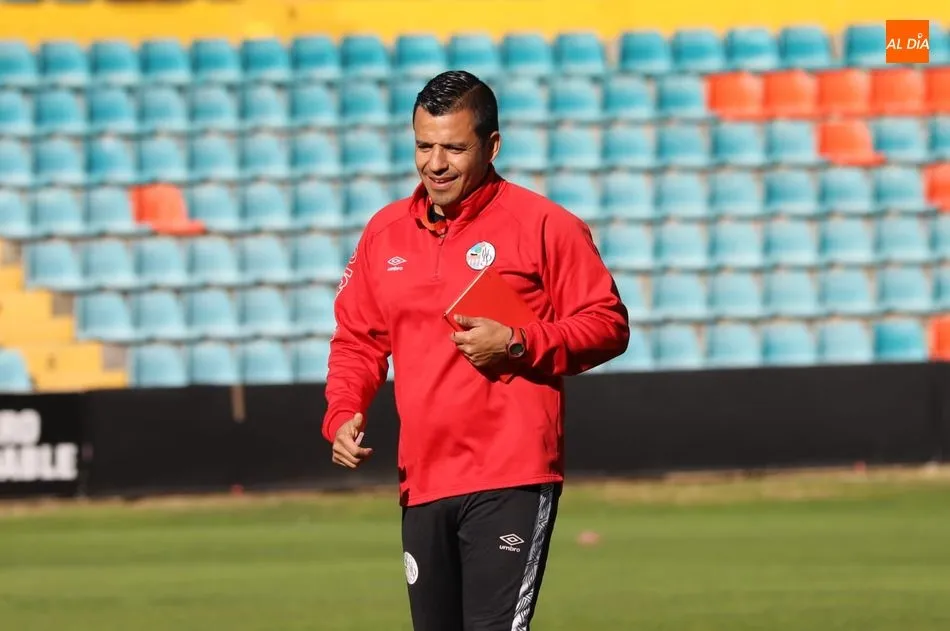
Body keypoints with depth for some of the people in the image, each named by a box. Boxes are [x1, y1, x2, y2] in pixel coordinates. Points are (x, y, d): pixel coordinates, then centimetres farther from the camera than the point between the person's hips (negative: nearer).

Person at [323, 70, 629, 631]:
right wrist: (343, 414, 2)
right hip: (422, 481, 6)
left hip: (511, 482, -6)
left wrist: (516, 344, -15)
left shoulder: (542, 225, -2)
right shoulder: (385, 232, 13)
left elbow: (607, 323, -2)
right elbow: (357, 339, 20)